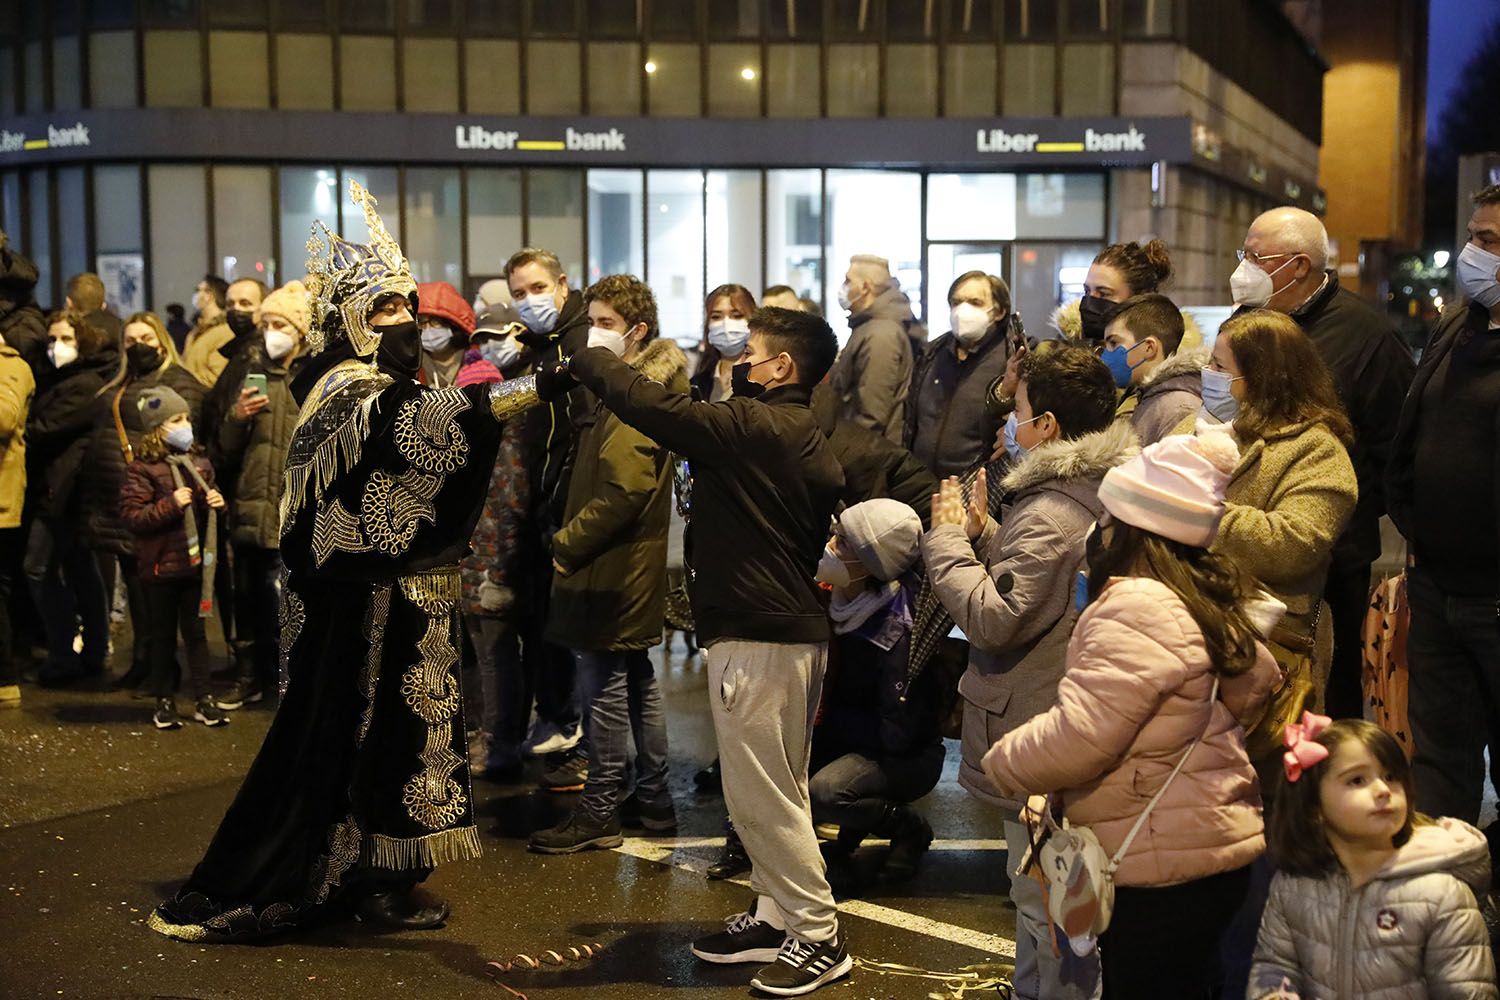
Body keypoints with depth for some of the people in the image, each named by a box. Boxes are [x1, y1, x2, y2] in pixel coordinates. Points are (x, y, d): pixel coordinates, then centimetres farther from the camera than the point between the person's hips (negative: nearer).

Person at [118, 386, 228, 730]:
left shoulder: (199, 463, 8)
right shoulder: (142, 468, -8)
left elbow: (210, 505, 23)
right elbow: (131, 515, -14)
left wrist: (217, 504, 1)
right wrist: (170, 505, -23)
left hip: (196, 561, 4)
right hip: (160, 564, -4)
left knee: (196, 631, 10)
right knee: (162, 634, 8)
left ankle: (203, 699, 16)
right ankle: (164, 701, 18)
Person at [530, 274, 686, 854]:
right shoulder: (647, 385, 14)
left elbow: (622, 491, -24)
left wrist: (567, 544, -16)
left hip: (611, 567, -10)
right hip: (636, 565, 11)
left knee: (603, 686, -3)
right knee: (637, 680, 16)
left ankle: (599, 813, 6)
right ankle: (653, 800, 26)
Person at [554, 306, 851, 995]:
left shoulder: (752, 425, -17)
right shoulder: (807, 438, 11)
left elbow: (653, 406, -21)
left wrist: (582, 354, -6)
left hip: (758, 638, -10)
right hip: (792, 627, 10)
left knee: (760, 794, -2)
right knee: (776, 789, 17)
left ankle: (819, 937, 6)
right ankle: (778, 915, 26)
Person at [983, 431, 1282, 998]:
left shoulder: (1138, 607, -22)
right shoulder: (1203, 599, 9)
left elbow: (1078, 738, -27)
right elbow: (1257, 684, 22)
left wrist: (1001, 762, -8)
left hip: (1162, 868, -10)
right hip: (1209, 850, 10)